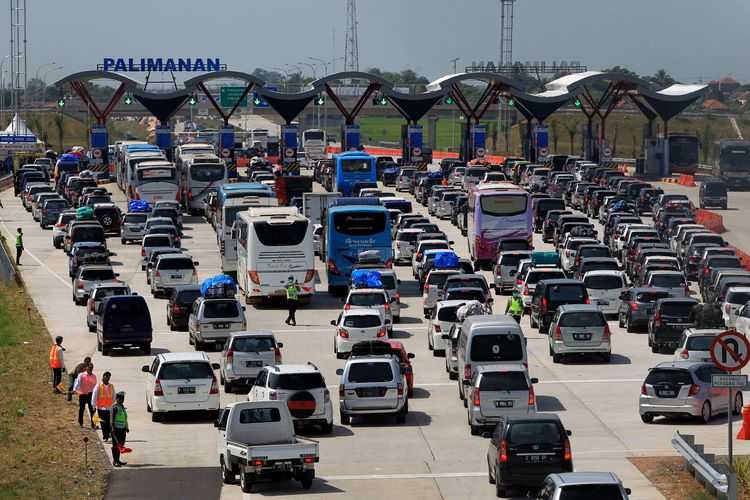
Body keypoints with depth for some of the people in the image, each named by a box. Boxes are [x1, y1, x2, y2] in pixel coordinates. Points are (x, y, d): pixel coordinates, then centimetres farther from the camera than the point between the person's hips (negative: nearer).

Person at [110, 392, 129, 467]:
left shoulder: (122, 406, 13)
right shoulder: (115, 407, -13)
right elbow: (112, 419, -16)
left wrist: (126, 427, 24)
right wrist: (113, 428, -22)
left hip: (122, 429, 9)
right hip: (116, 429, -9)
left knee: (120, 444, 13)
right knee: (116, 445, -4)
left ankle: (117, 460, 21)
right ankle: (114, 461, 1)